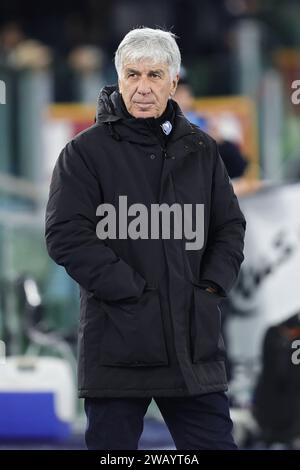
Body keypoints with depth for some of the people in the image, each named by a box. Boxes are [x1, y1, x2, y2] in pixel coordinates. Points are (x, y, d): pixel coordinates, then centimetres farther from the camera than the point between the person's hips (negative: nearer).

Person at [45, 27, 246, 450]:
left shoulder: (200, 150, 12)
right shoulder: (86, 151, -1)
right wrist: (130, 290, -14)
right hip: (117, 346, -4)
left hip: (194, 345, 4)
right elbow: (66, 236, -9)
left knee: (215, 442, 4)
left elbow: (230, 227, 18)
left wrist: (212, 285, 1)